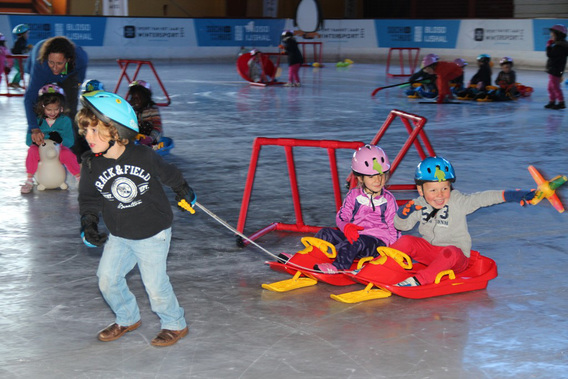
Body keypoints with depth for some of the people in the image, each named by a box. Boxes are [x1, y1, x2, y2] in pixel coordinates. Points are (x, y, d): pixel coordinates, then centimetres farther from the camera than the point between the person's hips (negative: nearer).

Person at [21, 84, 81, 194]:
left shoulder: (65, 120, -7)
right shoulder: (37, 120, -6)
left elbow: (70, 141, -11)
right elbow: (28, 140, -7)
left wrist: (60, 140, -33)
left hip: (59, 149, -1)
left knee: (67, 154, -33)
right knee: (32, 150, -30)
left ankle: (79, 178, -12)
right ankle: (29, 181, -14)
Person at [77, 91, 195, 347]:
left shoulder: (143, 157, -17)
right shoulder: (91, 165, -8)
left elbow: (168, 174, 2)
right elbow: (89, 199, 2)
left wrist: (183, 191, 18)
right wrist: (88, 225, -13)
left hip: (153, 233, -4)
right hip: (119, 236, 5)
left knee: (154, 282, -2)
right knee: (107, 278, 7)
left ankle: (175, 324, 22)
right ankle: (128, 319, 33)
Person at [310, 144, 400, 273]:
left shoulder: (388, 199, 7)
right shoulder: (354, 195, 10)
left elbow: (394, 226, 7)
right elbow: (341, 216, 2)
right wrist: (346, 227, -22)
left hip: (377, 240, -4)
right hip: (353, 234, 4)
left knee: (356, 242, -36)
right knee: (325, 233, -14)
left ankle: (339, 265, -47)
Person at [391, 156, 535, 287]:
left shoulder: (458, 202, -10)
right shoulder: (419, 205, -1)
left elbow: (482, 198, -21)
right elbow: (402, 226, 5)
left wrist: (513, 195, -31)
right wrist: (403, 213, -18)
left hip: (457, 258, -4)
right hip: (429, 252, 4)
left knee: (451, 252, -37)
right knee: (406, 241, -19)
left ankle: (419, 280, -45)